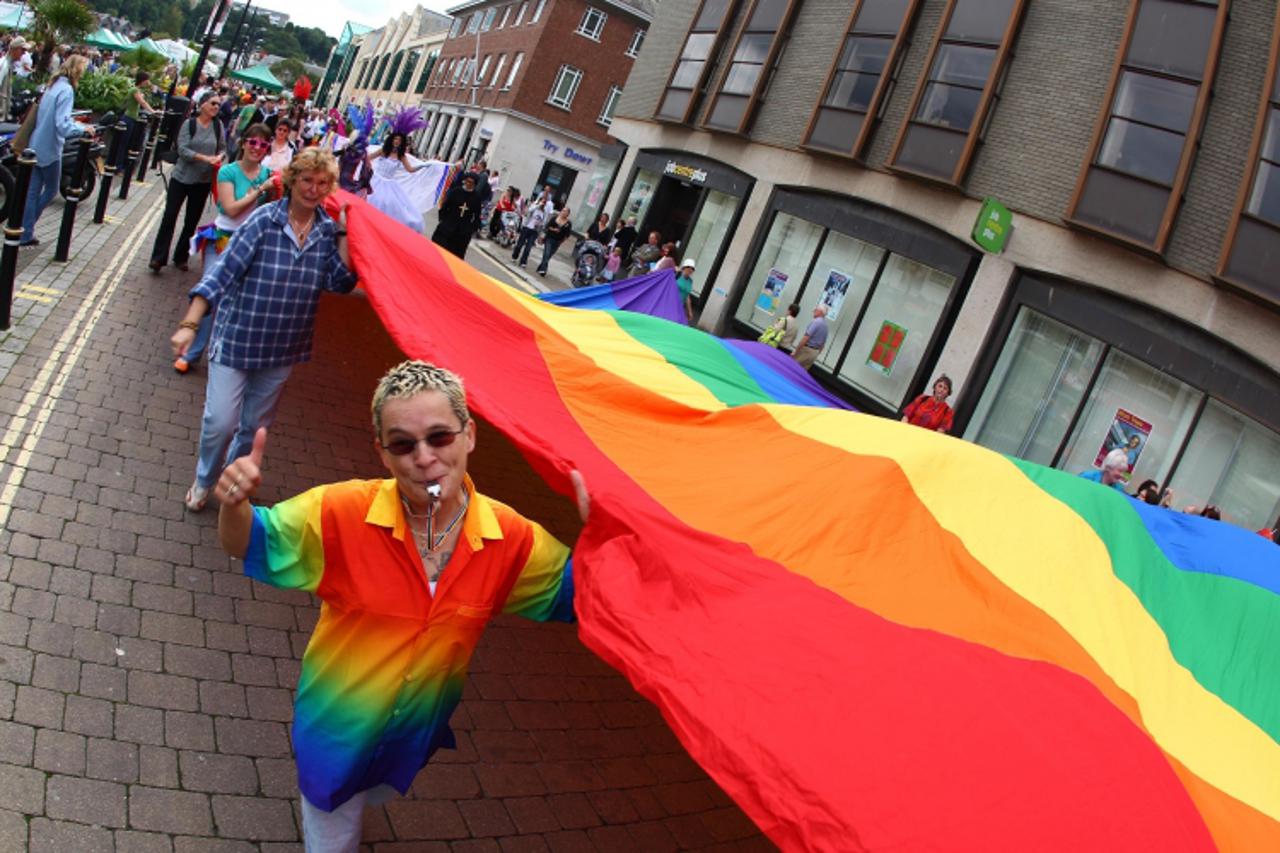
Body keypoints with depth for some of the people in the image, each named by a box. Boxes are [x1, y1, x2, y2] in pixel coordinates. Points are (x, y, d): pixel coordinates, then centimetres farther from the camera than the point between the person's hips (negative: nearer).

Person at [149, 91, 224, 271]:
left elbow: (221, 148, 6)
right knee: (169, 217, -2)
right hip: (181, 177, -3)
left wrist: (219, 158, -16)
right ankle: (158, 257, 4)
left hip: (203, 181, 3)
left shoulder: (218, 126, -1)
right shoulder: (189, 124, -8)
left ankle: (181, 257, 24)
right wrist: (205, 158, -27)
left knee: (192, 220, 10)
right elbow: (182, 150, -15)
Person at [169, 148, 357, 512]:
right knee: (220, 422, -2)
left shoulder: (329, 231, -3)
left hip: (283, 349, 4)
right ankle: (203, 482, 28)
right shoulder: (265, 219, -14)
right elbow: (223, 271, -16)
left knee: (255, 426, 17)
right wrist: (189, 324, -20)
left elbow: (341, 283, -12)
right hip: (237, 339, -3)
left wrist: (344, 234, -17)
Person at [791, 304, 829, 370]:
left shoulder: (816, 322, -15)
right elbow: (823, 344, 19)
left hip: (806, 350, -8)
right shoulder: (825, 325, 13)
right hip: (814, 353, 8)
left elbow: (806, 338, -21)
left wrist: (796, 351, -18)